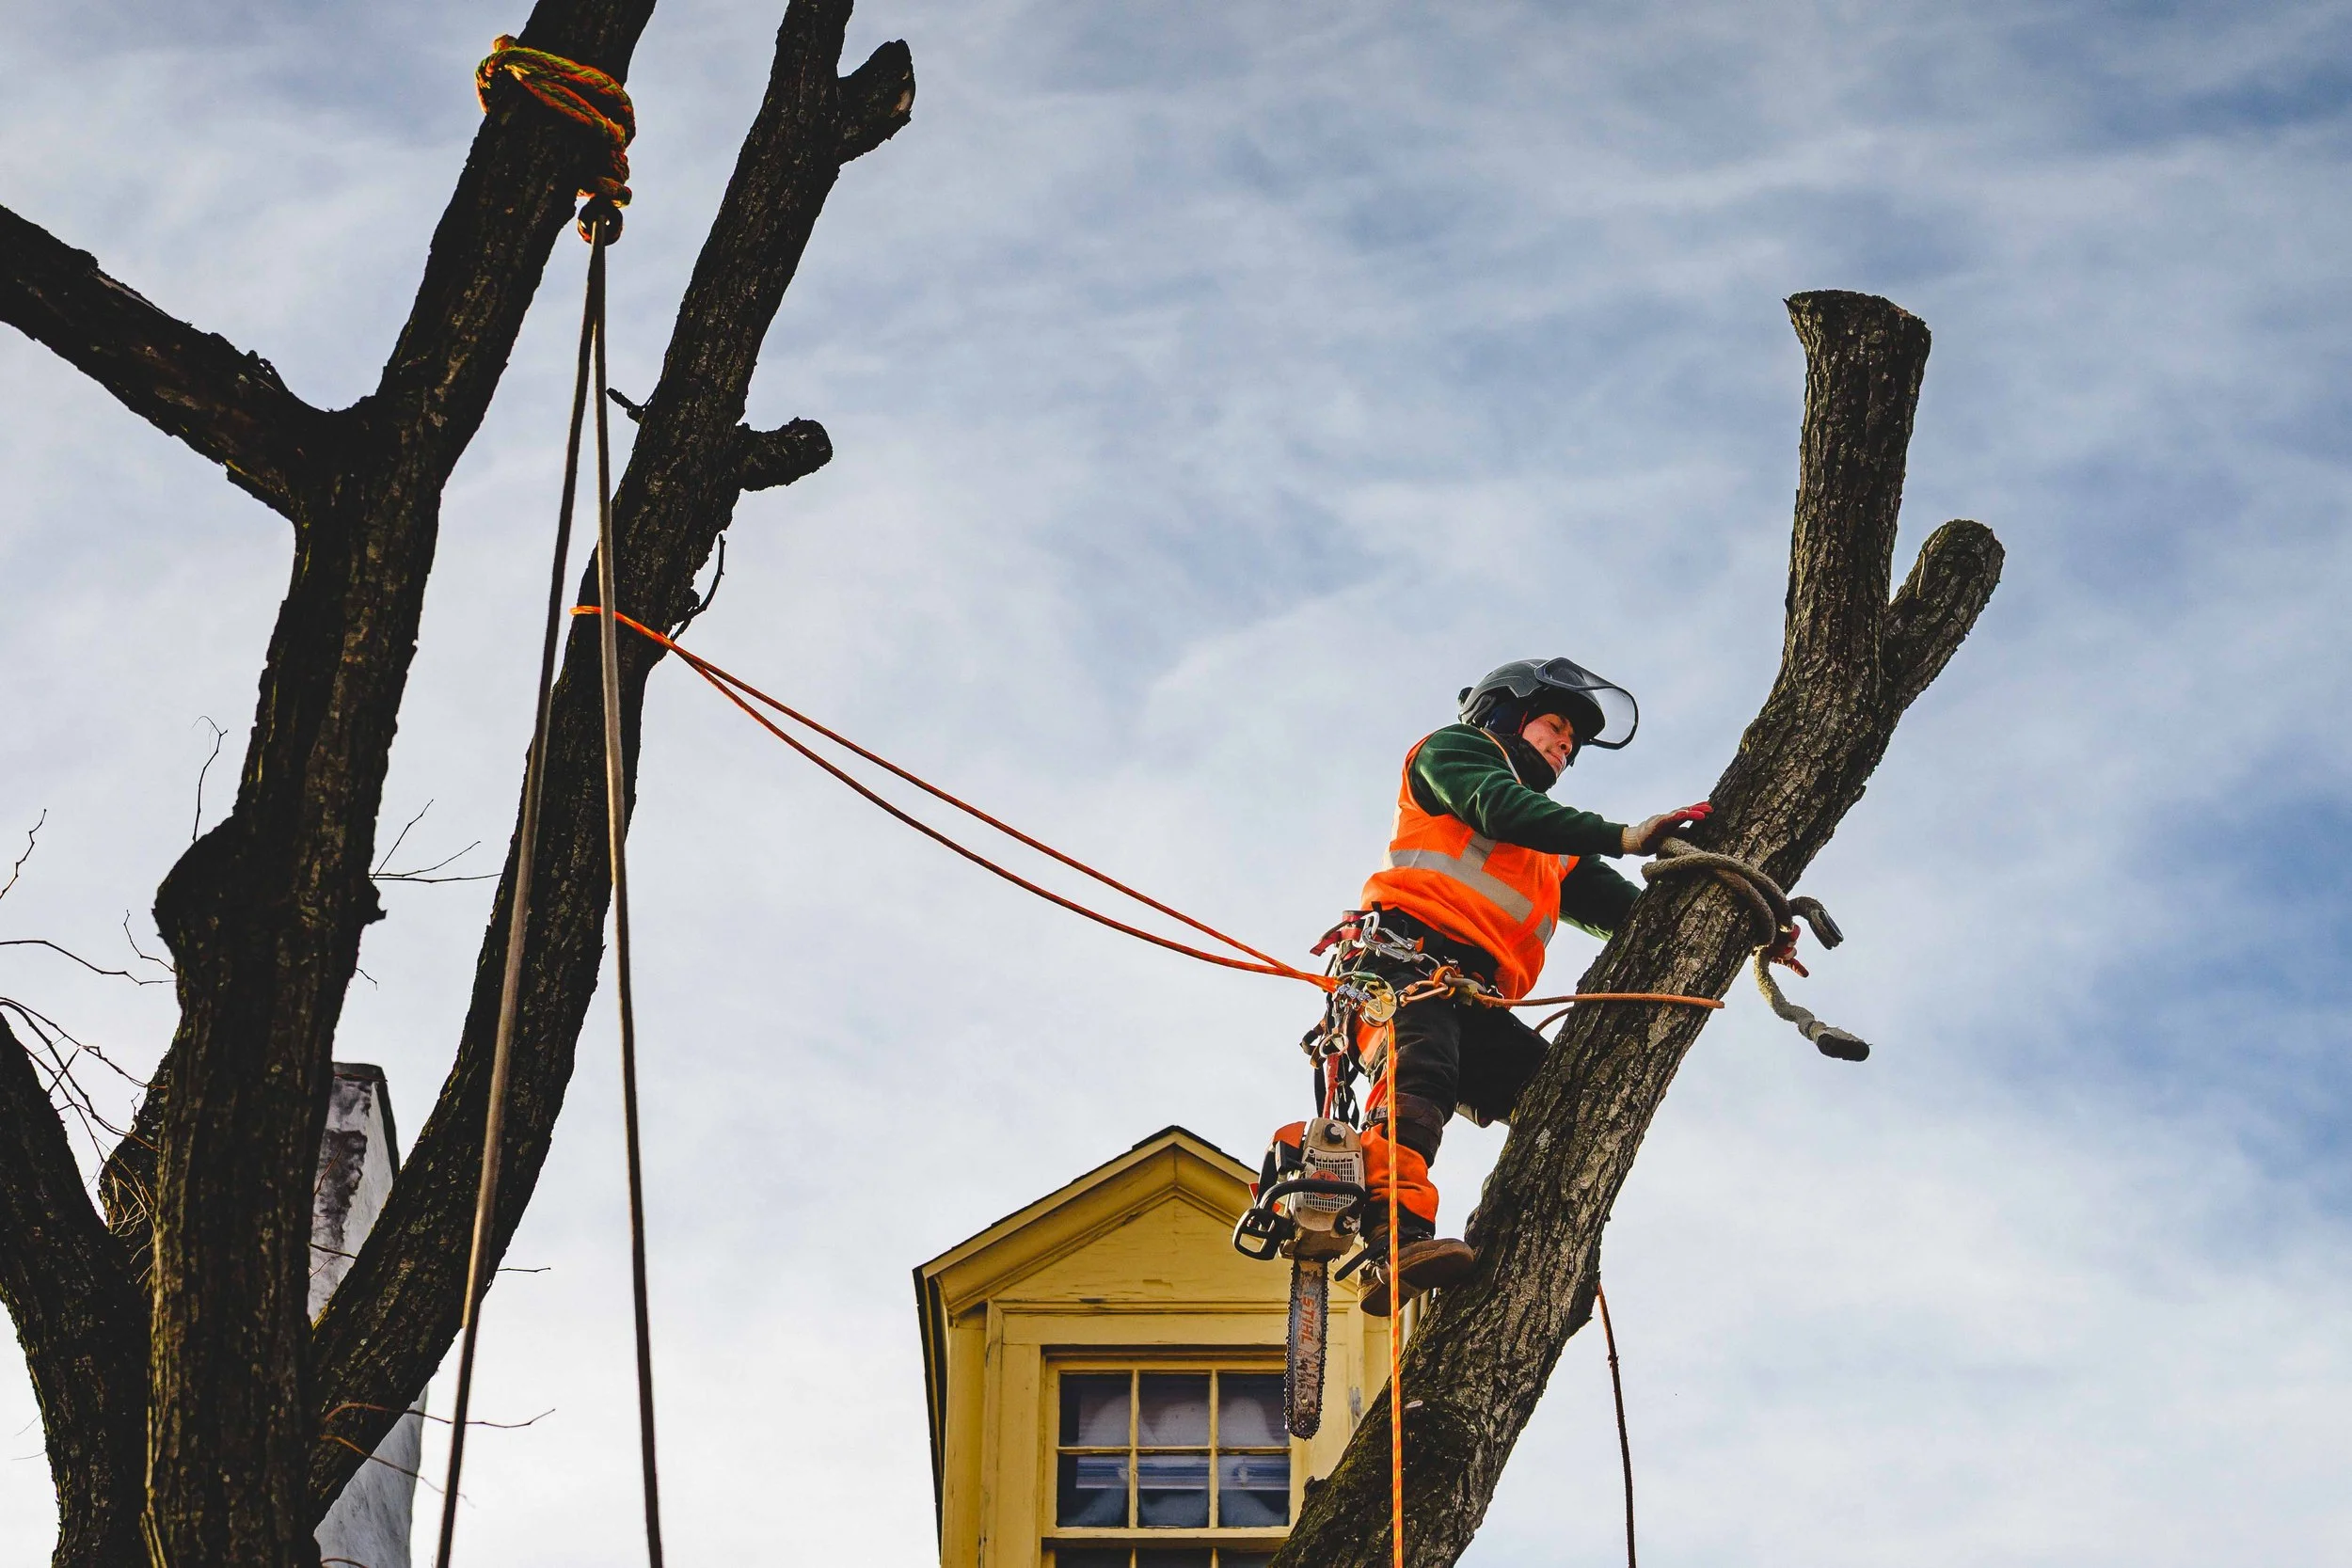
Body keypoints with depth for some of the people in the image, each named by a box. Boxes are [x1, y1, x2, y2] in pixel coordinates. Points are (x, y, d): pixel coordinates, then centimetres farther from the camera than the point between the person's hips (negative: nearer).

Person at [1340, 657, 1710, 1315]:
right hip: (1407, 952, -7)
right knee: (1420, 1075, -33)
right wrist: (1621, 836, -11)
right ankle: (1396, 1241, -52)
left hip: (1477, 999, 7)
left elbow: (1616, 905, 23)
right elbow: (1500, 810, -2)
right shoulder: (1454, 749, 20)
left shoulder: (1557, 852, 39)